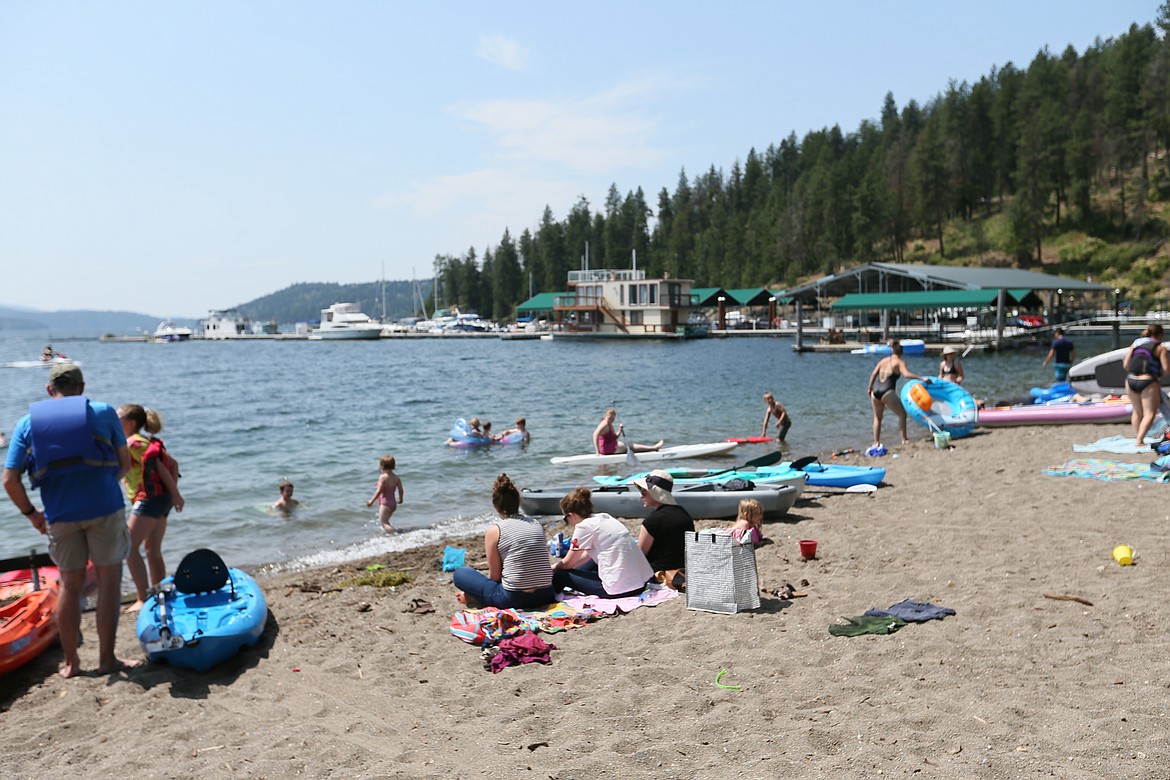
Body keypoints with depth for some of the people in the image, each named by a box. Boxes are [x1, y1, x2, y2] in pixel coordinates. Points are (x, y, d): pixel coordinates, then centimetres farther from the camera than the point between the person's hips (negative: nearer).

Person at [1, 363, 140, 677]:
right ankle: (107, 658, 11)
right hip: (105, 509, -2)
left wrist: (31, 513, 15)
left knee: (70, 584, 15)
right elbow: (125, 464, 5)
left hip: (59, 514, 2)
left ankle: (70, 662, 23)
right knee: (109, 581, 8)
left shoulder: (27, 422, 7)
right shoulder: (103, 412, 3)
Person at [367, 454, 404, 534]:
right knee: (386, 521, 24)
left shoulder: (383, 477, -15)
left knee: (383, 522, -9)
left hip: (385, 503, -8)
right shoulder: (396, 477, 4)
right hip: (393, 503, 8)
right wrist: (400, 499, 24)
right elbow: (401, 490, 6)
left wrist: (371, 501, -8)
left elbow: (379, 491, -17)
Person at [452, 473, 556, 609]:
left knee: (460, 573, 15)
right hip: (545, 596, 3)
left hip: (513, 599, -3)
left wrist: (472, 596, 19)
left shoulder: (494, 530, -3)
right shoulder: (536, 524, 11)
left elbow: (494, 576, 0)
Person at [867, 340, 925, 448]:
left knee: (877, 417, 20)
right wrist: (921, 378, -17)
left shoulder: (883, 360, 17)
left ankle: (876, 442, 17)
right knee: (902, 414, 7)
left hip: (875, 392, 6)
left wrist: (869, 388, 16)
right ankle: (904, 439, 1)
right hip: (887, 392, -6)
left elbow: (874, 373, 10)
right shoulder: (899, 362, 2)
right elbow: (906, 374, -15)